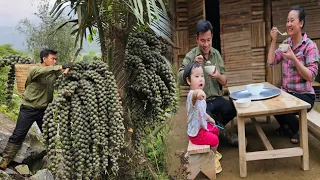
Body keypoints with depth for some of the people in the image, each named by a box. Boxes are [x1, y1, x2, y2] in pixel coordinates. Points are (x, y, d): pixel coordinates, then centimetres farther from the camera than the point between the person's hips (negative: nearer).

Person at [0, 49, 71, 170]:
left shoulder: (54, 72, 3)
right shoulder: (34, 70, -13)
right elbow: (41, 71, -34)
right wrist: (59, 67, -43)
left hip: (44, 110, 4)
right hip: (28, 109, -4)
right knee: (18, 136, 2)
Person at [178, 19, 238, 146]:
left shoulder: (216, 54, 6)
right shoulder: (191, 56, -6)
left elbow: (224, 82, 6)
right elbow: (181, 79, -17)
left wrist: (218, 76, -17)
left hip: (217, 98, 4)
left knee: (233, 109, -21)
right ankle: (223, 133, 4)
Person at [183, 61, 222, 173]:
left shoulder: (200, 95, 0)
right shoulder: (192, 95, -34)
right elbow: (194, 94, -64)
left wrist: (209, 119, 27)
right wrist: (198, 92, -85)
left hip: (203, 125, 10)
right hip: (196, 133, -10)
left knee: (216, 131, 24)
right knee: (215, 140, -6)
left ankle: (212, 152, 47)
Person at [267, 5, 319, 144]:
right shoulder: (286, 43, 5)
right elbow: (271, 62, -3)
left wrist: (293, 58, -31)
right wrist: (274, 40, -8)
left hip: (304, 95, -6)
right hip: (286, 92, 6)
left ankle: (297, 130, 7)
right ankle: (284, 125, 15)